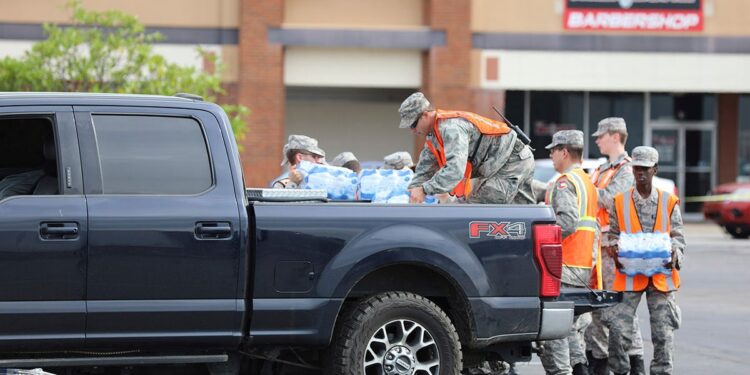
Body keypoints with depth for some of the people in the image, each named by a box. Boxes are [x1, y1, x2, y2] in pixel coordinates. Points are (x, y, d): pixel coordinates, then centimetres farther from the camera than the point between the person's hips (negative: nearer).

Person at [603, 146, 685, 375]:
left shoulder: (669, 202, 7)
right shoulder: (620, 202, 7)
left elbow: (678, 236, 8)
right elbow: (613, 234, 10)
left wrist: (675, 255, -12)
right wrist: (617, 251, -10)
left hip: (662, 275, 0)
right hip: (628, 273, 0)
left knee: (664, 331, 1)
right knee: (618, 328, -7)